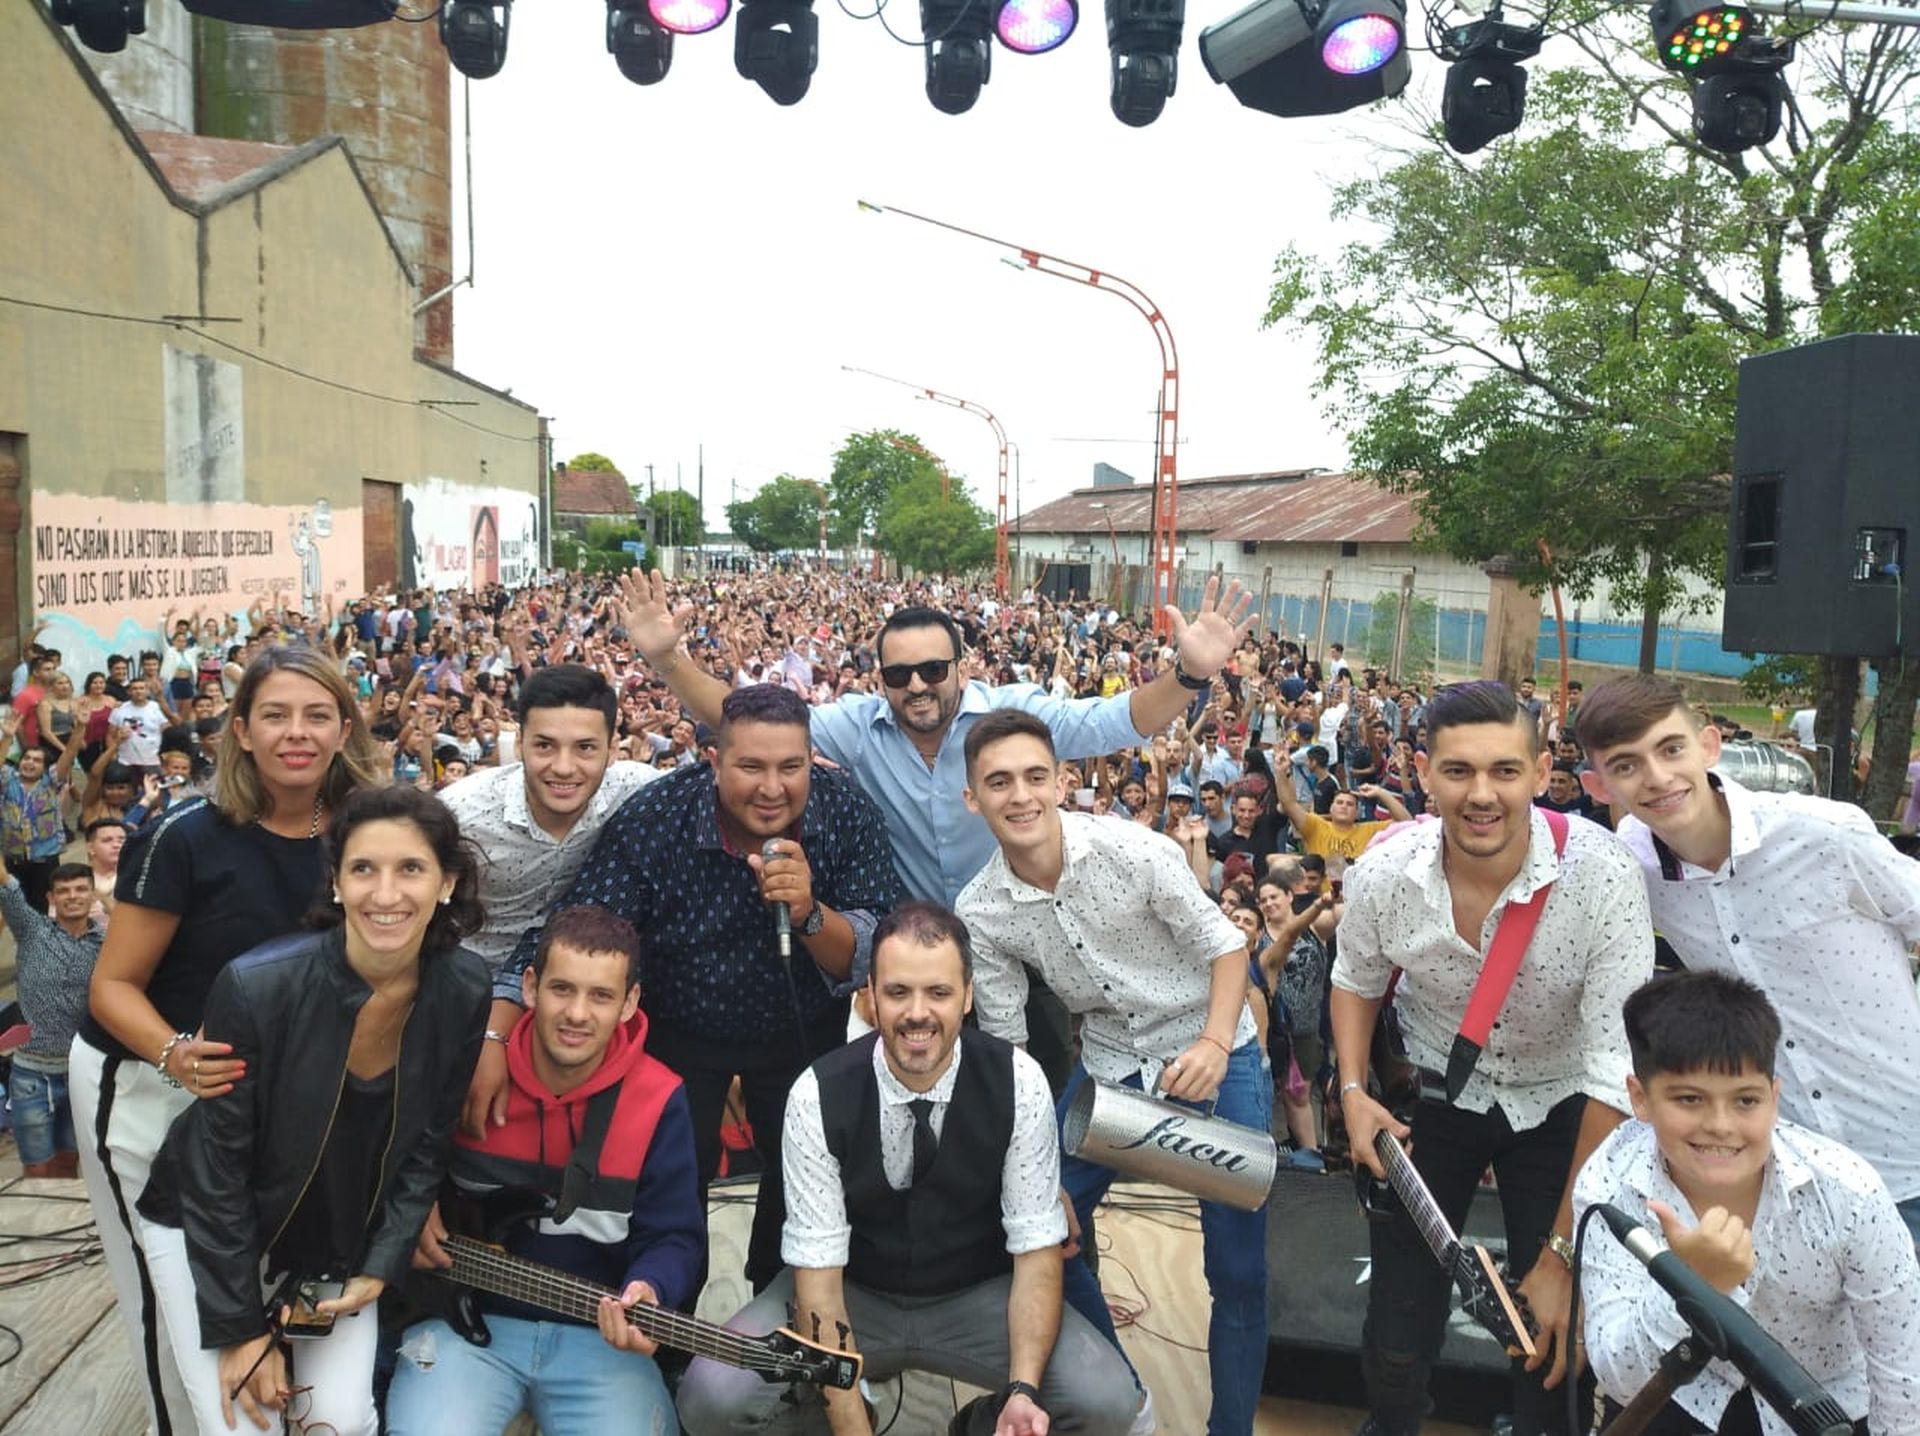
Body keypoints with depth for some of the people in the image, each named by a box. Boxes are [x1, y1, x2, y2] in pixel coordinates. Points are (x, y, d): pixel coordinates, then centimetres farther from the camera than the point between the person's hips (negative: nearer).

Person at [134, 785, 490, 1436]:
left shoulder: (465, 992, -18)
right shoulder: (255, 987, -29)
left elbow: (427, 1143, -4)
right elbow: (217, 1169, -19)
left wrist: (379, 1269, -8)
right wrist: (240, 1326, -14)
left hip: (339, 1237, 3)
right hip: (203, 1226, -2)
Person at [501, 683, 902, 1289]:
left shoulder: (851, 814, -22)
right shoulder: (652, 818, -26)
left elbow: (874, 962, -22)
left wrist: (809, 913, -42)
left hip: (805, 1030, 2)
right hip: (679, 1029, -1)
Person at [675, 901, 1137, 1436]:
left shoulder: (1018, 1084, -17)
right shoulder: (818, 1095, -20)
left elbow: (1036, 1249, -13)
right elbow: (817, 1270, -18)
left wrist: (1022, 1391, -29)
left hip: (978, 1299, 0)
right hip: (852, 1296, 0)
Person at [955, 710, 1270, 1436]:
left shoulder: (1134, 851, -23)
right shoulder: (978, 913, -13)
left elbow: (1225, 945, -13)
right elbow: (1005, 1040, -4)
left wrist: (1214, 1043, -29)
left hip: (1215, 1054, -3)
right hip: (1109, 1064, 3)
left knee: (1238, 1267, -2)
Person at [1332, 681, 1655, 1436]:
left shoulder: (1603, 877, -30)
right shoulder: (1384, 872, -22)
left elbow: (1614, 1071, -26)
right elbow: (1356, 980, 3)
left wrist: (1564, 1249, -23)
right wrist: (1353, 1091, -11)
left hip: (1558, 1103, -1)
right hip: (1432, 1091, 1)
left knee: (1556, 1340, 1)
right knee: (1398, 1334, 5)